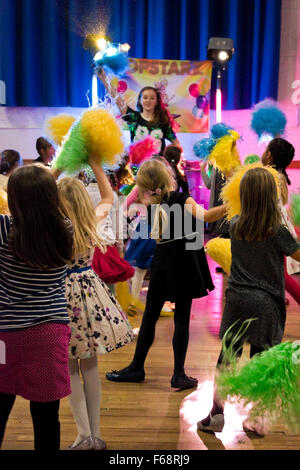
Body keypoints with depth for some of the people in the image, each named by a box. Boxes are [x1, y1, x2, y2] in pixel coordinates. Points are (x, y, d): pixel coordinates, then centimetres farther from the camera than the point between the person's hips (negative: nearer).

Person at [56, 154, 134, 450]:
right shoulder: (92, 221, -4)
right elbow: (108, 197, 14)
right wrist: (95, 165, 16)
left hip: (64, 294, -4)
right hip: (90, 290, 4)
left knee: (70, 368, 9)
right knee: (89, 366, 14)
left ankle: (85, 435, 9)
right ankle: (95, 434, 22)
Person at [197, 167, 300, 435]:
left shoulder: (235, 226, -2)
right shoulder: (278, 231, -13)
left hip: (237, 300, 3)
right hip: (267, 304, -2)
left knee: (227, 356, 10)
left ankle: (216, 415, 19)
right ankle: (257, 418, 17)